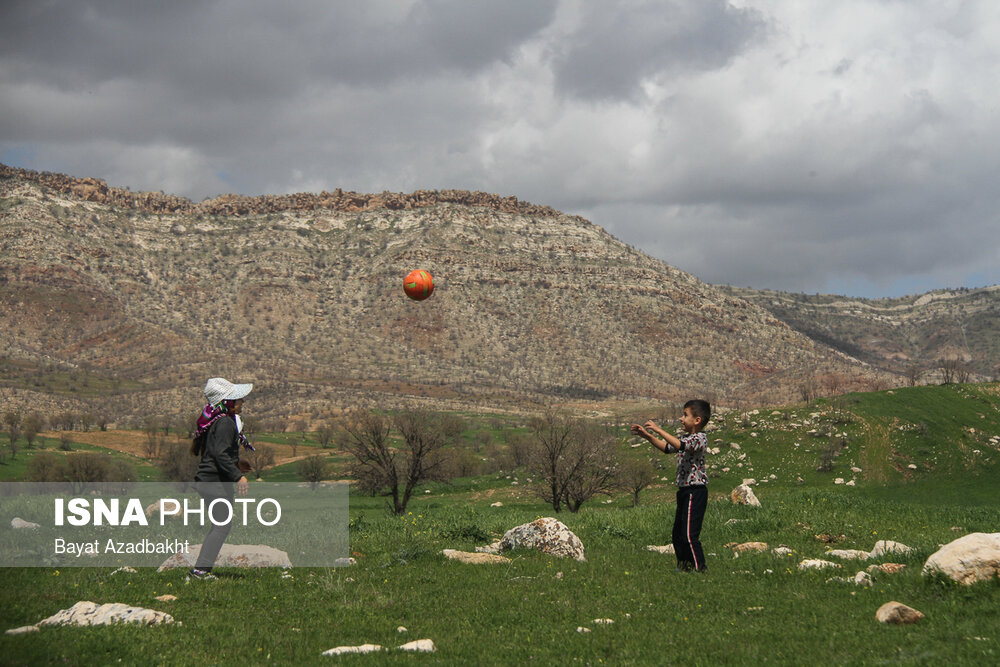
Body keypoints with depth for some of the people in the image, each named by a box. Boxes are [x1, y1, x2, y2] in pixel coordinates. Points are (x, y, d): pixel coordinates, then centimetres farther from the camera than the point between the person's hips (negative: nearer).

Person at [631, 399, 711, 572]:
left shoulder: (700, 438, -15)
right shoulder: (687, 438, 16)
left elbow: (680, 445, -32)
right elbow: (667, 448, 25)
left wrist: (658, 430, -31)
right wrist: (647, 435, 15)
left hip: (695, 491, -10)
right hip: (684, 491, 10)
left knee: (690, 535, -12)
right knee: (678, 534, 14)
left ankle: (700, 568, -7)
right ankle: (684, 566, 23)